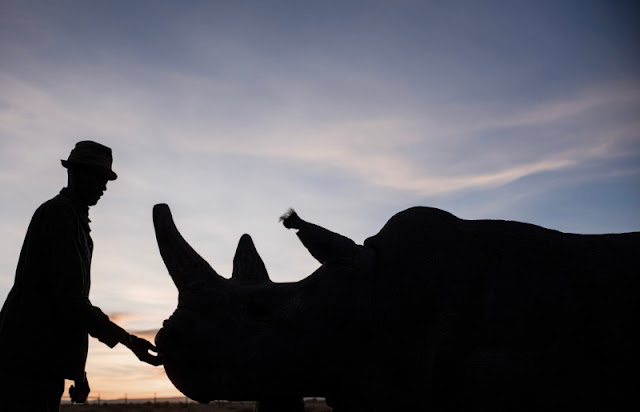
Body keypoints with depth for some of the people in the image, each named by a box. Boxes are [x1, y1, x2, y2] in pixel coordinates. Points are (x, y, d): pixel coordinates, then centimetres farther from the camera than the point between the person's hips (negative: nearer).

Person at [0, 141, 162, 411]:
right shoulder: (59, 212, -8)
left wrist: (77, 370, 18)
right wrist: (128, 340, -19)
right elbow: (69, 298, -17)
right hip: (30, 362, -9)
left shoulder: (74, 218, 21)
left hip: (42, 364, 9)